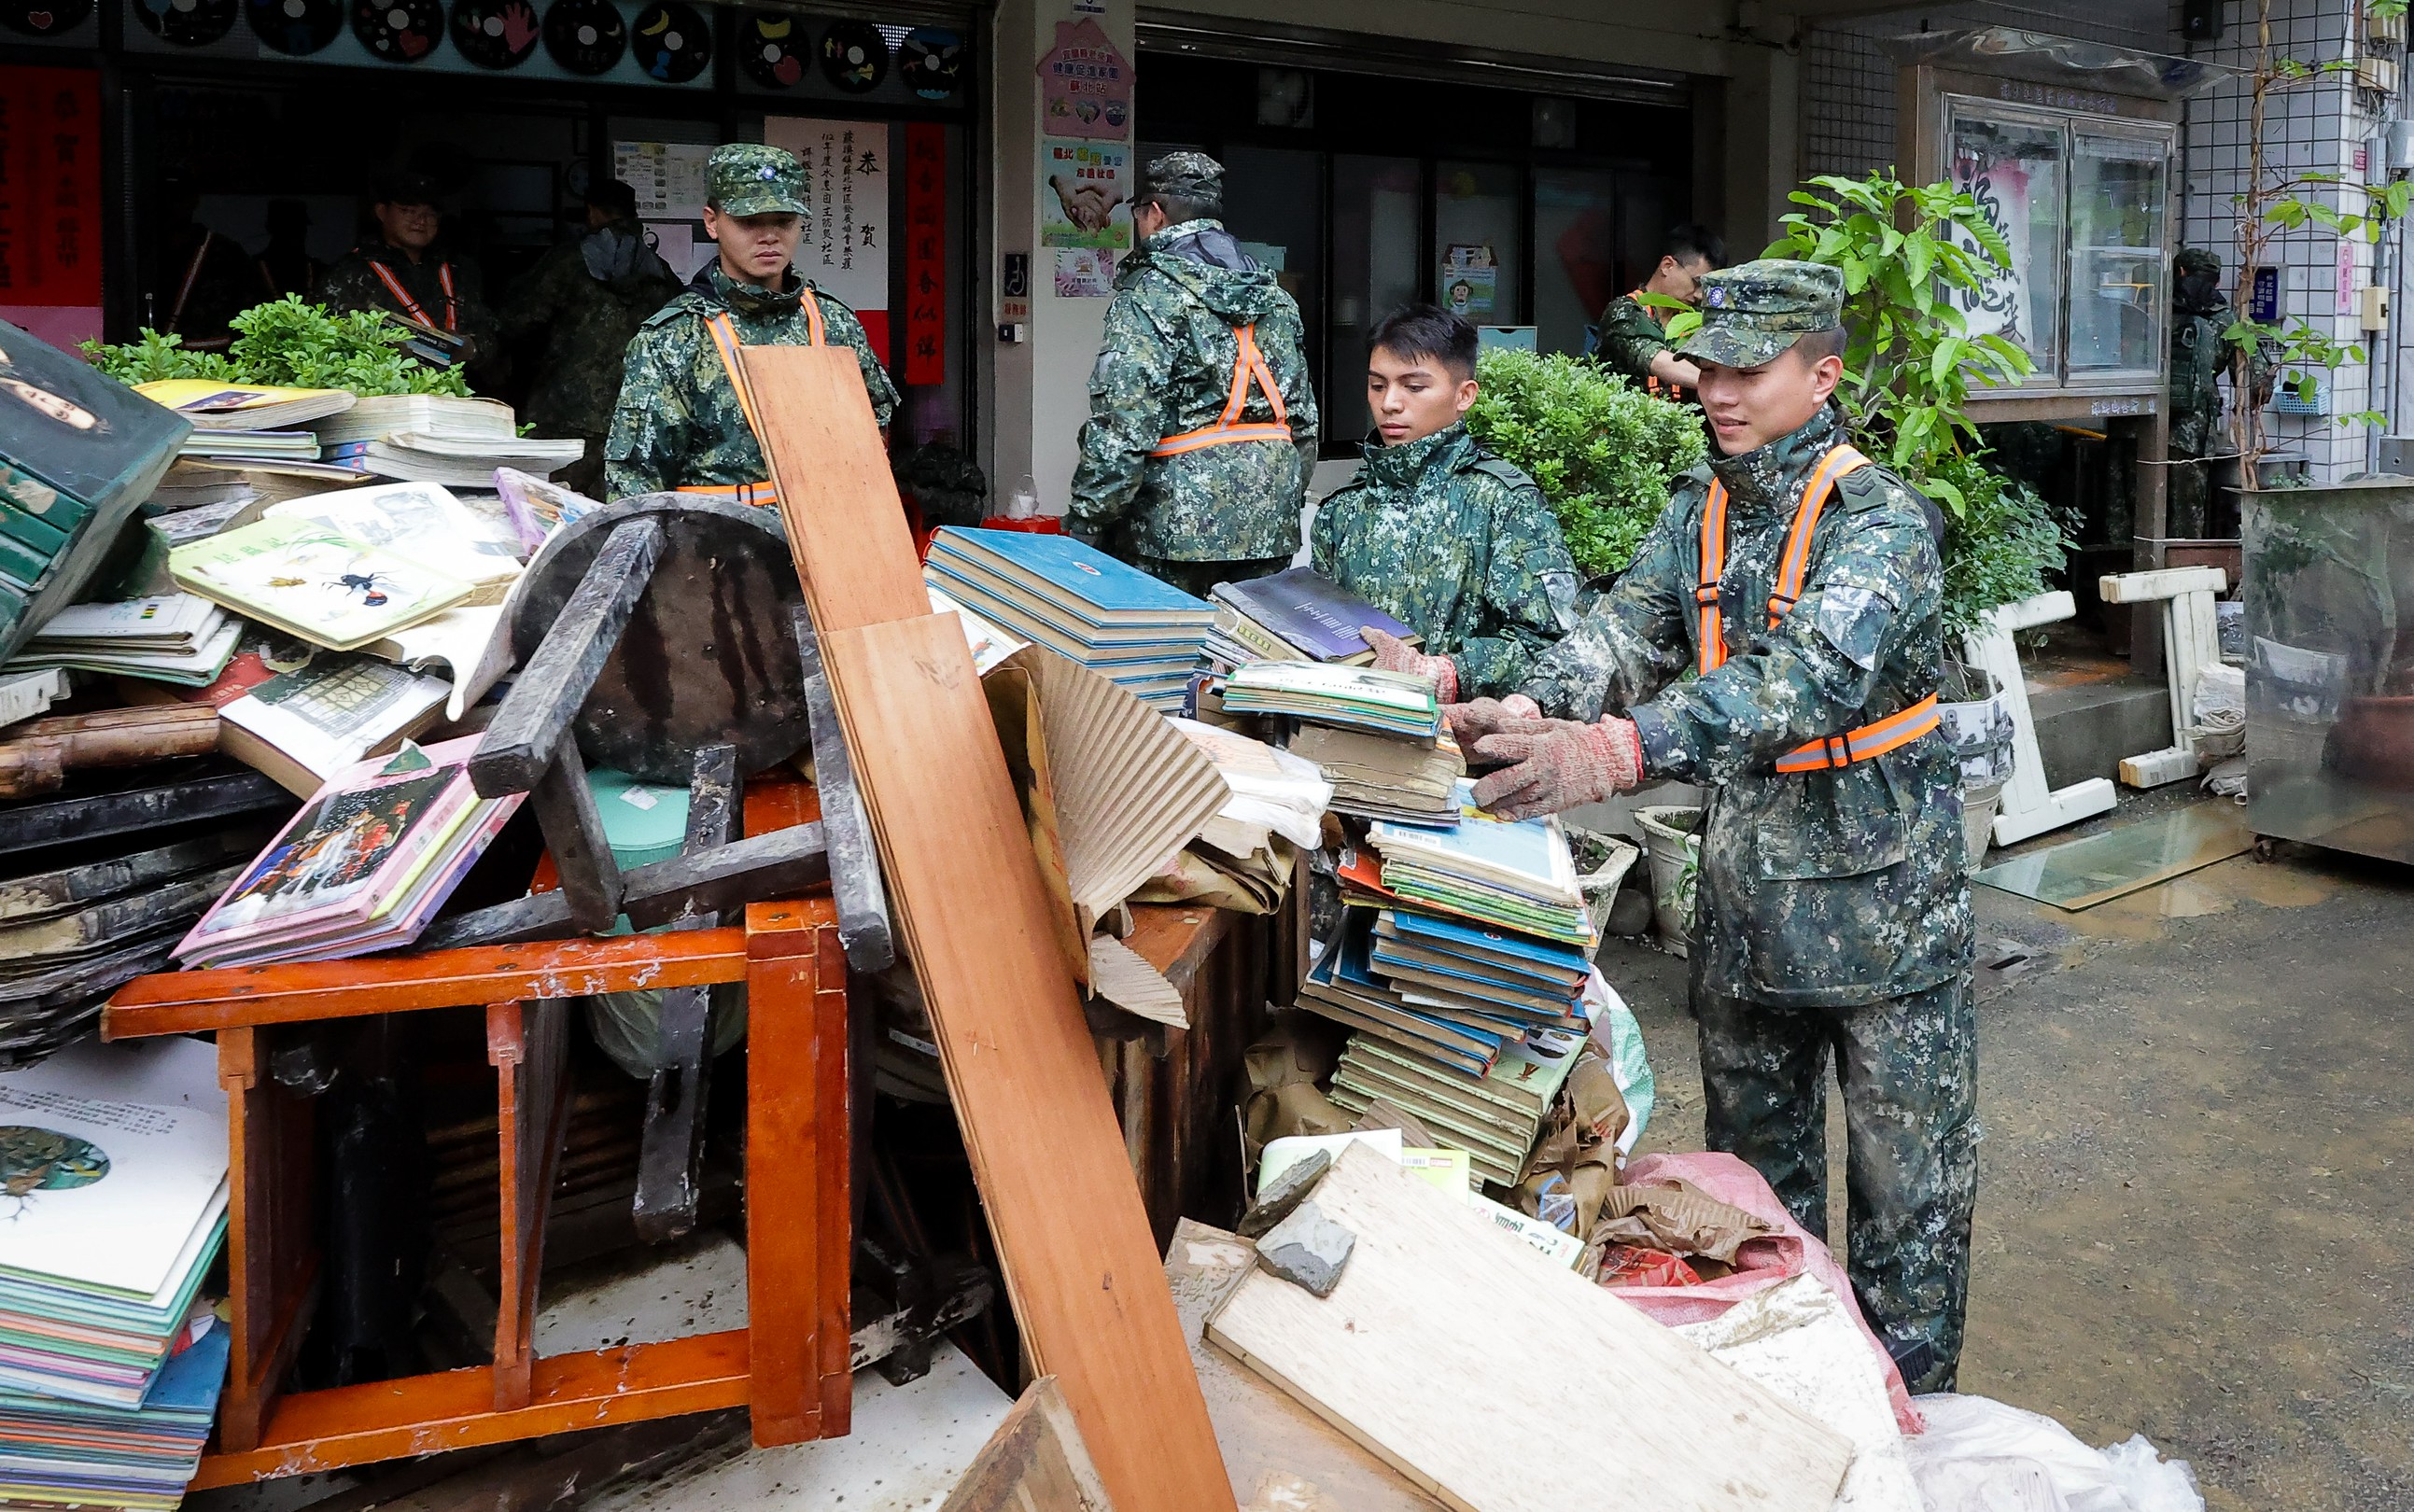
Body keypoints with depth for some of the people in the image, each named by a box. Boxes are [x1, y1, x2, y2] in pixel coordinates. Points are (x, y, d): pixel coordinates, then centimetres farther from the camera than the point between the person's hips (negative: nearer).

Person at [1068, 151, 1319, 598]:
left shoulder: (1149, 294, -8)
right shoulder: (1275, 297, 13)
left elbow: (1121, 427, -16)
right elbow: (1304, 421, 16)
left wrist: (1086, 524, -12)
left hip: (1176, 527, -6)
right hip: (1269, 526, 6)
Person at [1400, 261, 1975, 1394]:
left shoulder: (1881, 521, -17)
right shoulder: (1700, 509, 6)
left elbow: (1811, 675, -34)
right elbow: (1628, 627, -8)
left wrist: (1617, 751, -47)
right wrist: (1532, 715, -30)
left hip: (1882, 903, -6)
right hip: (1742, 902, 6)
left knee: (1908, 1191, 7)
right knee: (1752, 1166, 18)